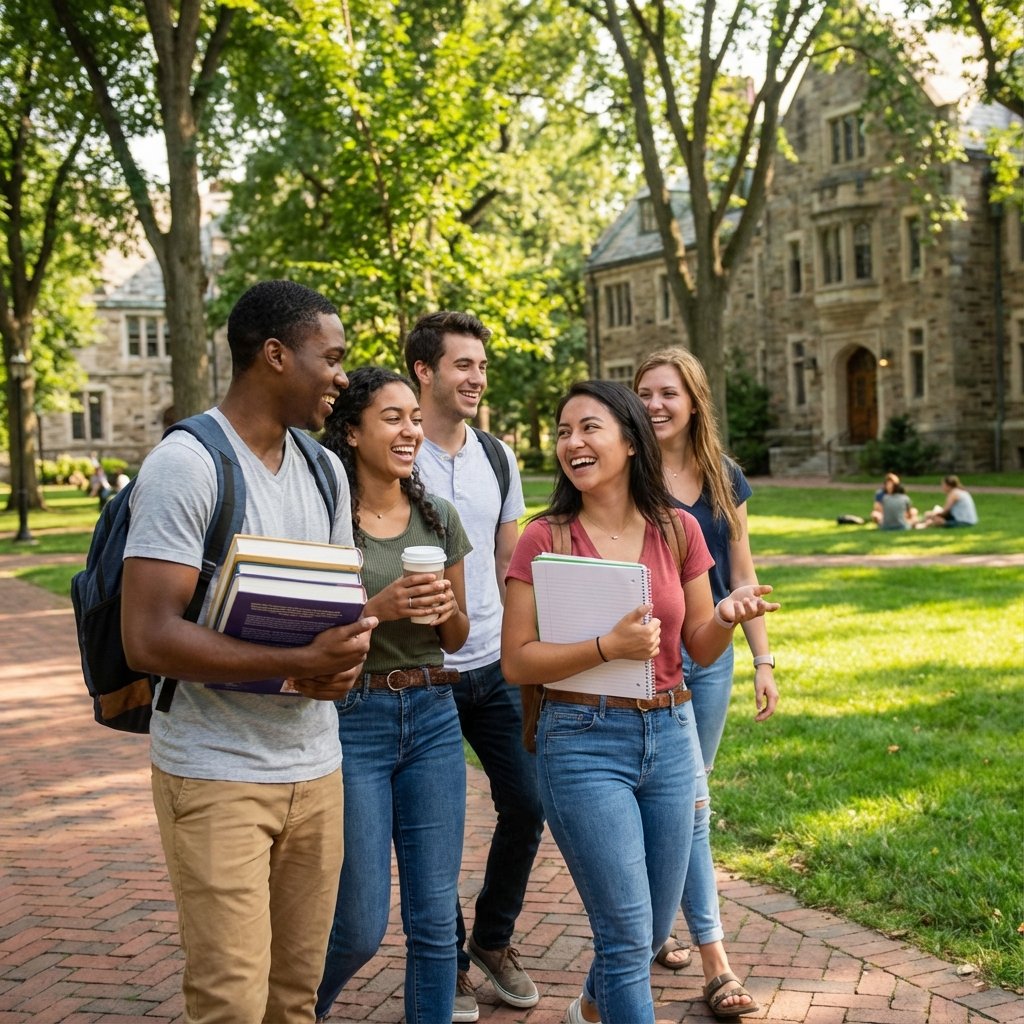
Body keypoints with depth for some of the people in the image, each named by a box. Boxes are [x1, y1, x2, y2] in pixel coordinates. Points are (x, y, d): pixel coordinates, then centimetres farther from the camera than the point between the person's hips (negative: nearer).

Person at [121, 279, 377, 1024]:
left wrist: (346, 654, -10)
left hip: (316, 765, 6)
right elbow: (149, 637, -19)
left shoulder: (325, 469, 10)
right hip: (217, 773, -6)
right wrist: (295, 663, -26)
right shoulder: (185, 464, -13)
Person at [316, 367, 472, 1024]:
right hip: (352, 720, -4)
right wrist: (378, 608, -19)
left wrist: (446, 607, -8)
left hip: (433, 718, 4)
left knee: (434, 916, 6)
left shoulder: (439, 517, 7)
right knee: (362, 926, 3)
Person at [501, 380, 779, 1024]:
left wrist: (728, 616, -15)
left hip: (668, 736, 4)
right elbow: (516, 662, -10)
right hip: (583, 743, -4)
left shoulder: (678, 530, 2)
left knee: (656, 928, 18)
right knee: (629, 932, -6)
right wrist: (608, 647, -22)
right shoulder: (545, 539, -7)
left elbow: (702, 650, 6)